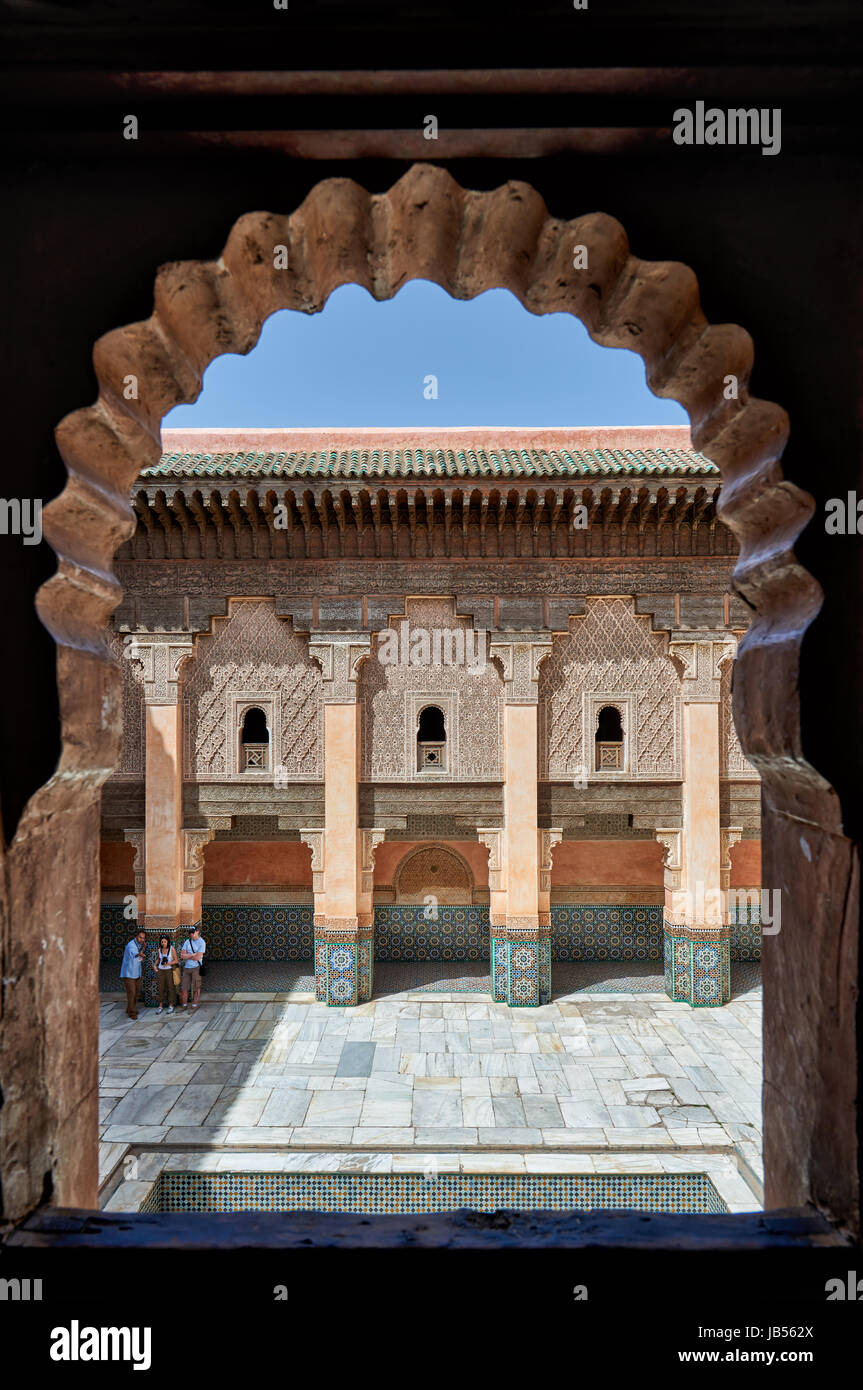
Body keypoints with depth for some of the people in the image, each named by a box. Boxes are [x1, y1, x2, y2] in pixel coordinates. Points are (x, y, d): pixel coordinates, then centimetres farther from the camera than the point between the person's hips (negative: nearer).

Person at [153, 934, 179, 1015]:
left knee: (171, 988, 1)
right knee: (161, 988, 4)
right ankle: (161, 1006, 16)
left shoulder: (172, 949, -11)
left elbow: (176, 961, -9)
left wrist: (168, 963, -23)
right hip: (160, 970, 3)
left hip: (169, 970, -3)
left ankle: (171, 1006, 13)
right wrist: (155, 965, -1)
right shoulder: (159, 949, -1)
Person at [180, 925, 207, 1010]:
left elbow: (198, 958, -13)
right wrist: (193, 954, -11)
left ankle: (194, 1005, 11)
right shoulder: (187, 941, 7)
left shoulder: (202, 942, -7)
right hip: (186, 967, 4)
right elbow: (182, 955, -1)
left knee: (196, 988, 2)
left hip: (196, 968, -4)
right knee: (185, 987, 6)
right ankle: (184, 1005, 16)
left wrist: (187, 956, -4)